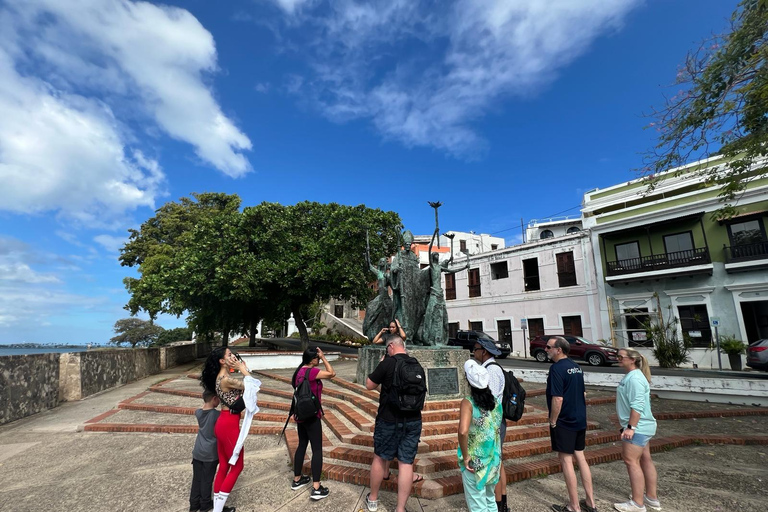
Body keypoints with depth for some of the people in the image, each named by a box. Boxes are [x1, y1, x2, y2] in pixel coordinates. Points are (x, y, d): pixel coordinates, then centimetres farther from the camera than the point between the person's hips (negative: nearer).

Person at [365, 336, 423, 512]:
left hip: (389, 419, -3)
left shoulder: (387, 363, -14)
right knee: (406, 462, 7)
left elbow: (369, 385, -5)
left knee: (380, 457, 15)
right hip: (413, 420, 4)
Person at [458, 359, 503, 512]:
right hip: (494, 461, 6)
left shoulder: (468, 403, -19)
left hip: (474, 463, -5)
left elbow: (463, 431, -32)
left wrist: (465, 456, -19)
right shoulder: (496, 402, -2)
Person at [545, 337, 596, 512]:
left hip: (564, 422, -8)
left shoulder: (557, 368, -19)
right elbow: (583, 394, 15)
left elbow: (558, 399, -24)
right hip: (580, 420, 8)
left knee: (566, 460, 3)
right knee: (580, 457, 17)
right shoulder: (576, 366, 8)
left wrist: (552, 422, -13)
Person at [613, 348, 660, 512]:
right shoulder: (631, 376, 12)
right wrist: (631, 426, 25)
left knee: (631, 461, -6)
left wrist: (630, 427, -25)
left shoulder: (634, 378, -21)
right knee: (645, 459, 17)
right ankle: (652, 498, 28)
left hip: (637, 427, -11)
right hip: (642, 427, 11)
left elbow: (637, 406, -26)